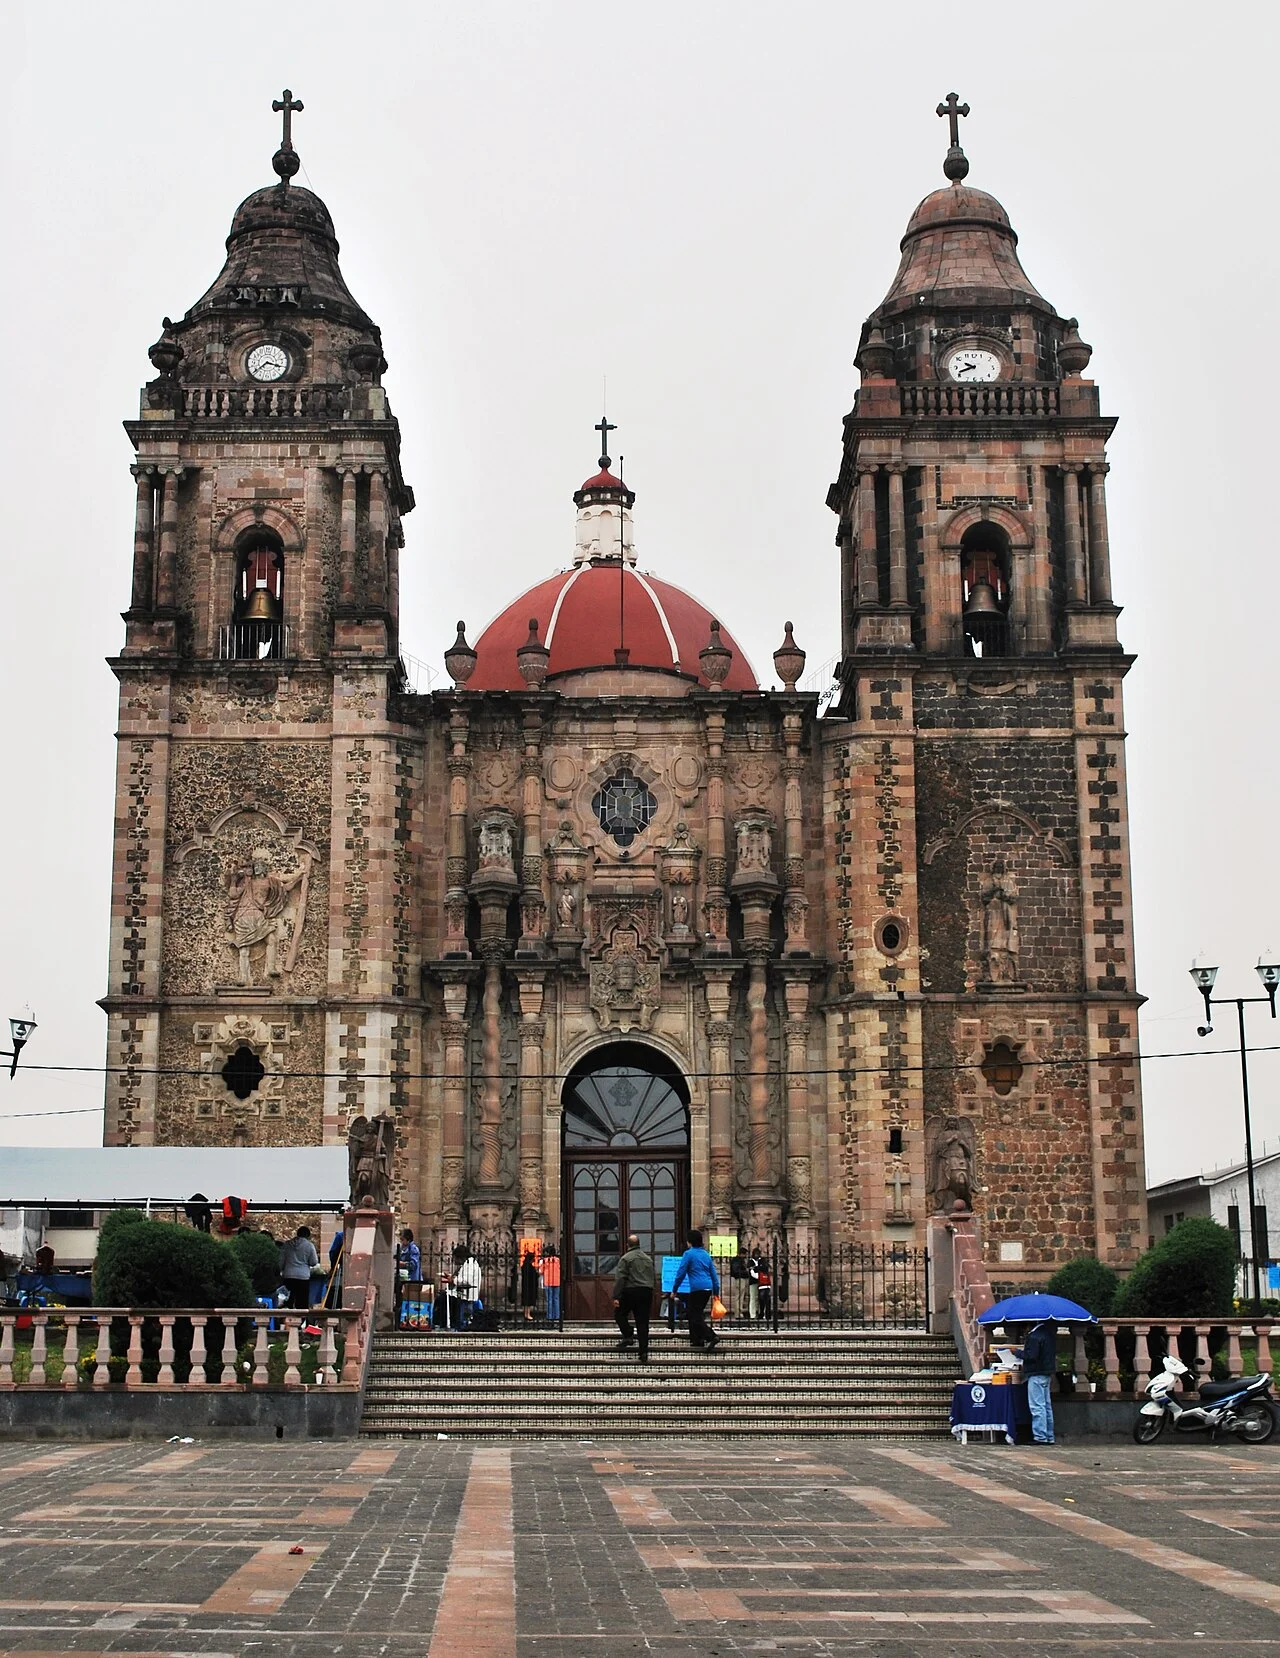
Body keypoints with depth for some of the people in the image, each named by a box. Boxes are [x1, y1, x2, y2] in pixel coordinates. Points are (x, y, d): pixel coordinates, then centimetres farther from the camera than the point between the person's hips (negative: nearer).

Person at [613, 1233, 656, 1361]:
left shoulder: (625, 1258, -4)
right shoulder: (648, 1259, 15)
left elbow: (620, 1279, -12)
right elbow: (653, 1279, 21)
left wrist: (616, 1297, -13)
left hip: (630, 1292, -5)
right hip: (647, 1292, 5)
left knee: (619, 1313, 16)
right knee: (643, 1323, 4)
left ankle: (628, 1336, -1)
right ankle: (644, 1353, 0)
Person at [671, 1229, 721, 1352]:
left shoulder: (688, 1254, -4)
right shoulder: (706, 1254, 16)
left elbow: (681, 1273, -7)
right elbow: (714, 1274, 17)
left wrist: (674, 1290, 1)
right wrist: (716, 1292, 21)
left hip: (697, 1288, -7)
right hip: (708, 1289, 7)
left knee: (696, 1317, -7)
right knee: (693, 1314, 19)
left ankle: (712, 1337, -23)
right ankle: (697, 1339, 18)